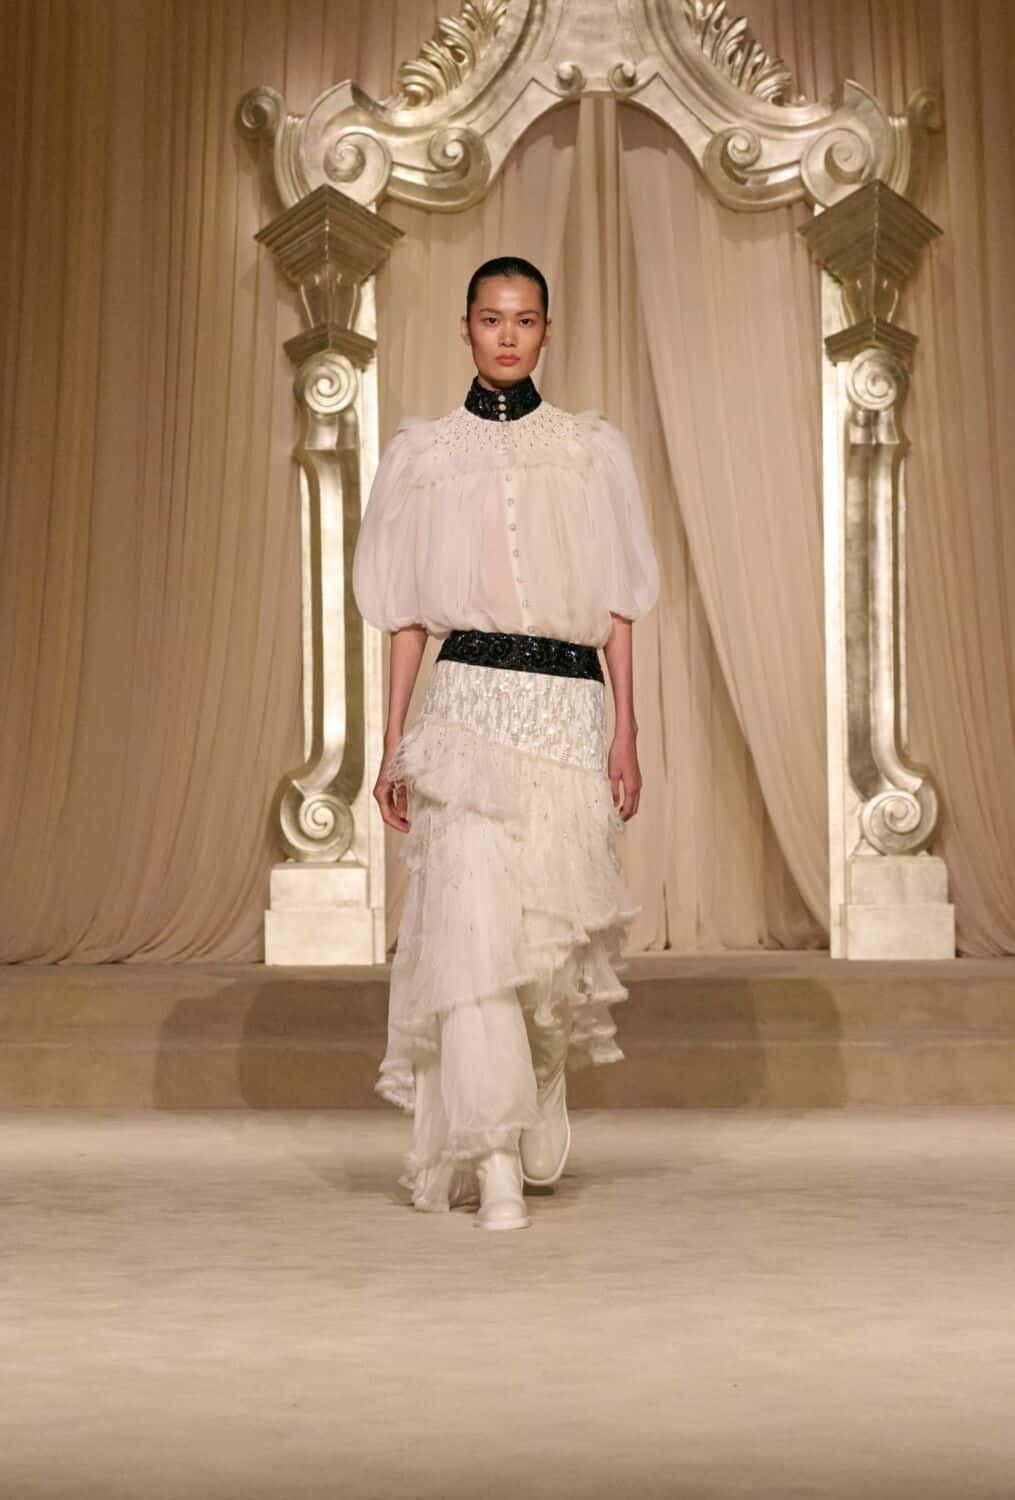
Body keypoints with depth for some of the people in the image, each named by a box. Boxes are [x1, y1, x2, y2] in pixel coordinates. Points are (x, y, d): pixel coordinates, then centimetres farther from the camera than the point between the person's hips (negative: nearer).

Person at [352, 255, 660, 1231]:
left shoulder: (592, 450, 11)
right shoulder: (424, 453, 10)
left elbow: (615, 603, 10)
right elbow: (408, 612, 10)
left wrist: (626, 731, 3)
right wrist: (393, 743, 5)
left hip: (570, 702, 1)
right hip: (470, 698, -1)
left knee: (553, 929, 4)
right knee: (473, 919, -13)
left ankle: (534, 1132, 26)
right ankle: (494, 1163, -11)